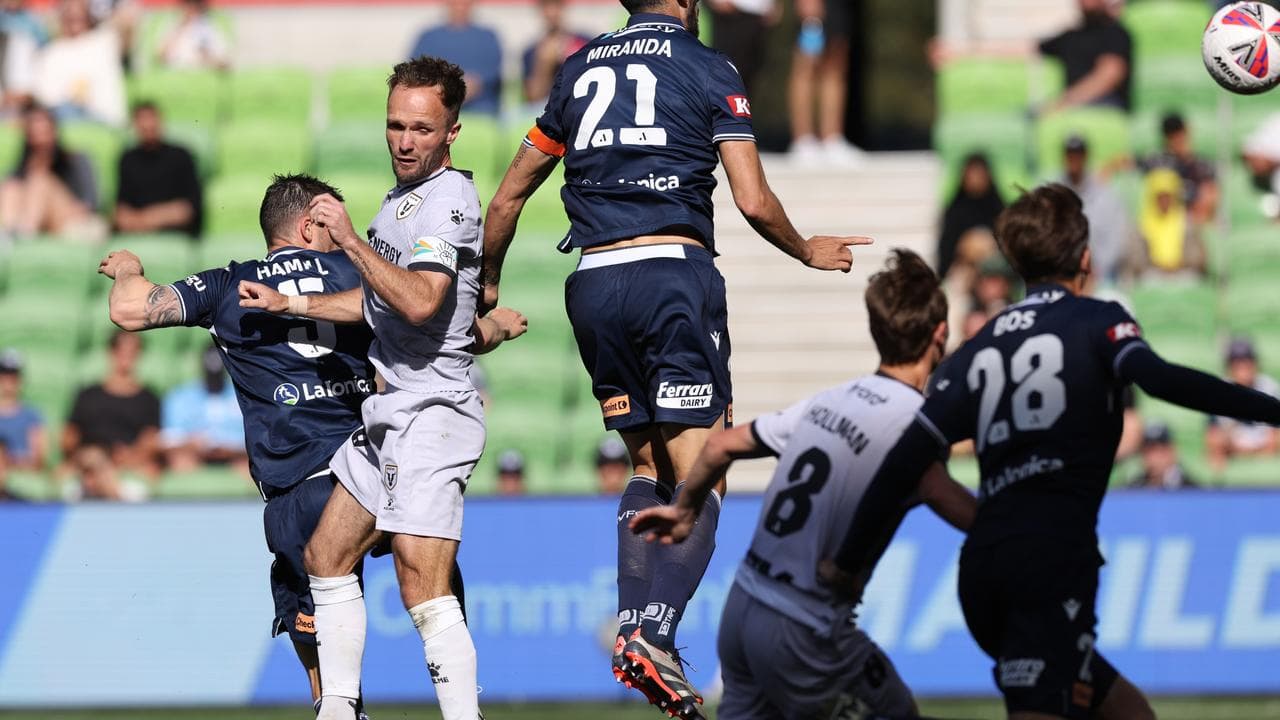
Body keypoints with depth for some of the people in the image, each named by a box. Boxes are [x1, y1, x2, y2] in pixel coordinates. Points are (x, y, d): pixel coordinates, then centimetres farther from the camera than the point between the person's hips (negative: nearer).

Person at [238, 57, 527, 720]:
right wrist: (288, 304, 29)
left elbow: (420, 302, -28)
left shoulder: (449, 199, -14)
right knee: (327, 557, 17)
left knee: (423, 589, -19)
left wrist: (351, 240, -25)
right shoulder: (403, 198, 16)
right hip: (389, 415, 11)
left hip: (430, 411, -11)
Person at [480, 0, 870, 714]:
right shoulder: (708, 69, 3)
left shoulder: (581, 68, 15)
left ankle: (630, 628, 4)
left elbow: (506, 201, 18)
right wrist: (809, 252, 15)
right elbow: (753, 200, -4)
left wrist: (488, 285, 33)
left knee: (651, 467, 19)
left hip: (593, 285, 5)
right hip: (674, 273, -5)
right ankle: (658, 636, -22)